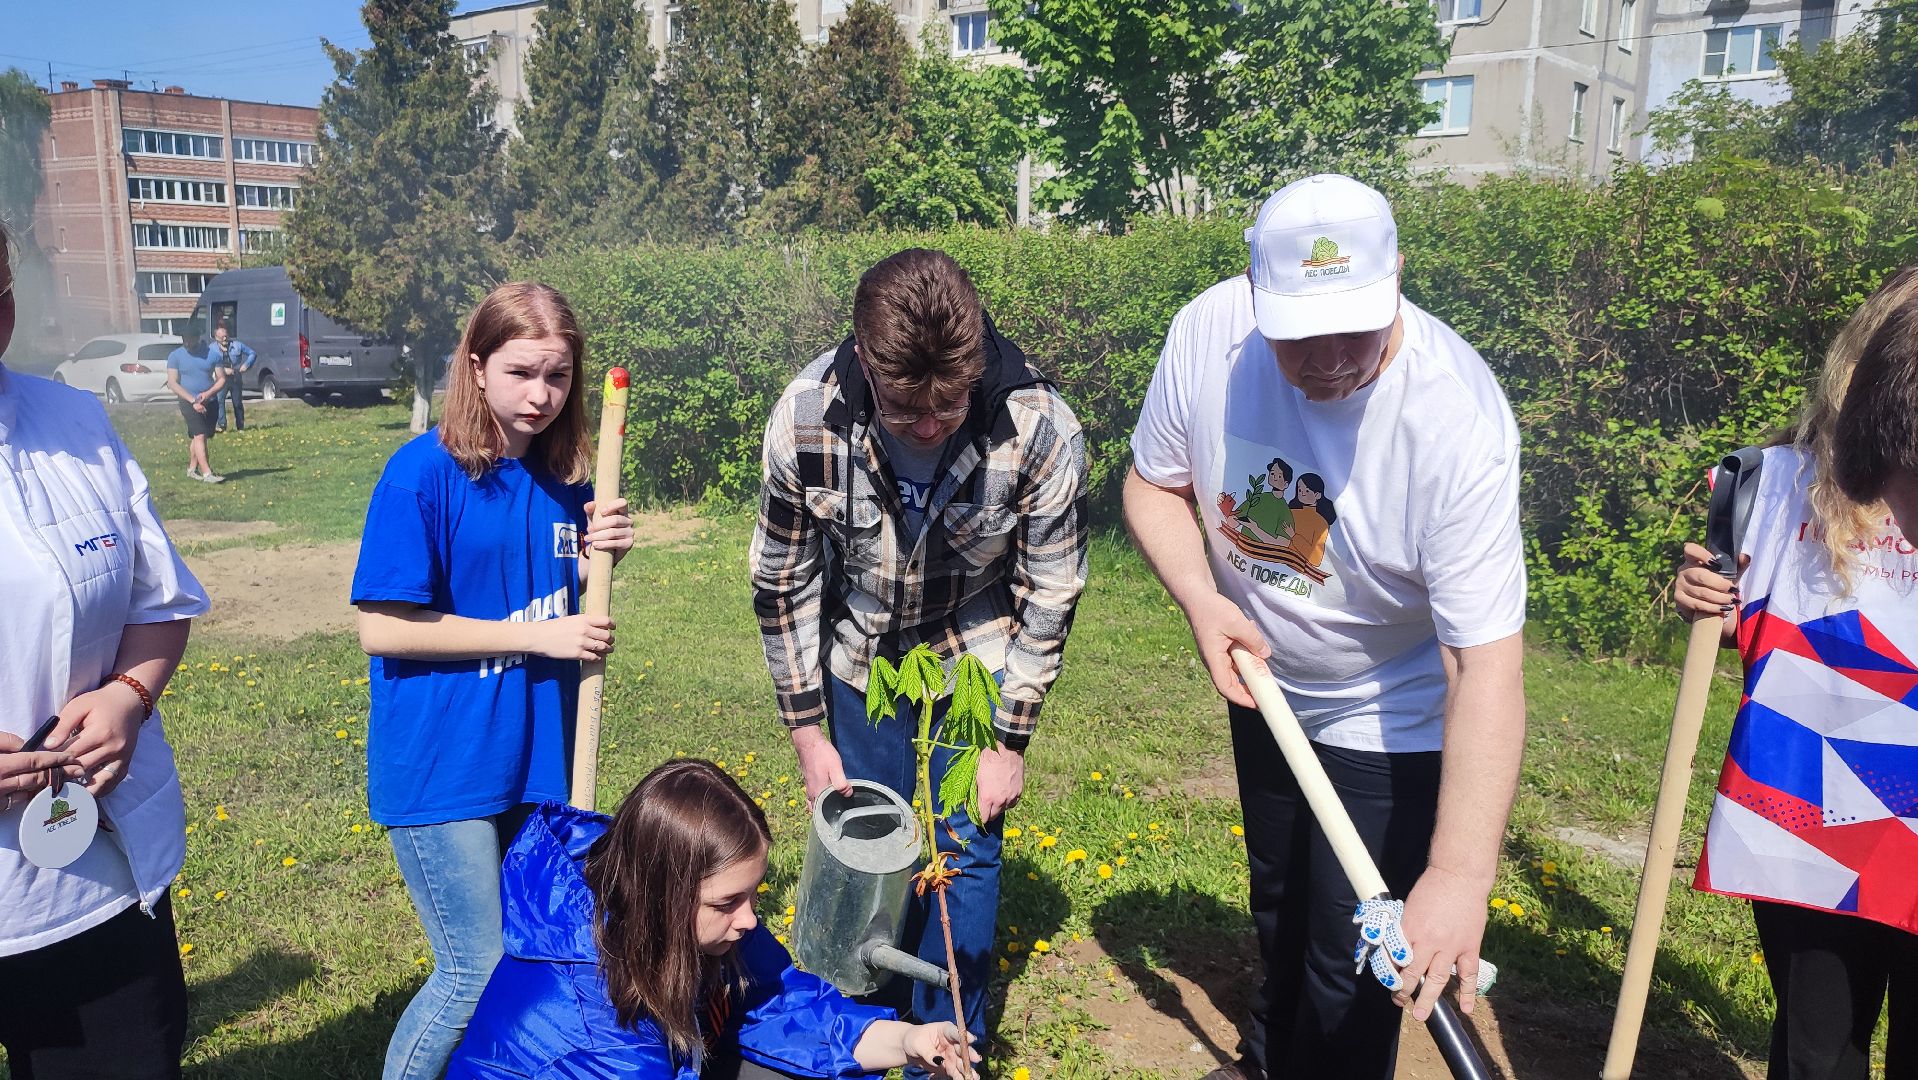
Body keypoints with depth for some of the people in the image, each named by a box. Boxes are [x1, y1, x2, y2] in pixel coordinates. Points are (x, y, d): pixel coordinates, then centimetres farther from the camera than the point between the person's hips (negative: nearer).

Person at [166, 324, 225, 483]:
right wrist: (193, 401, -15)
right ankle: (207, 473, -21)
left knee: (198, 436, 11)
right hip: (189, 402, -3)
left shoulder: (212, 354, 4)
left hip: (210, 401, 3)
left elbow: (222, 379, 6)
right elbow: (173, 383, -6)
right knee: (199, 435, -14)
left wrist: (209, 393, -13)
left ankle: (192, 468, 24)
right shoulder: (175, 356, -2)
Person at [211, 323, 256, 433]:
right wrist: (224, 370, -21)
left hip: (236, 378, 1)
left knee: (238, 403, 9)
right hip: (221, 379, -1)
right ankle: (221, 425, -17)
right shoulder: (212, 348, -2)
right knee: (218, 400, -18)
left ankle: (240, 427, 19)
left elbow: (252, 354, 9)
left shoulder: (237, 345, 1)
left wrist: (246, 365, -6)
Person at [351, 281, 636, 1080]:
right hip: (442, 767, -6)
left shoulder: (564, 477, 4)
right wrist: (535, 634, -18)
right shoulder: (425, 472, -14)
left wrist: (603, 558, -7)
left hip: (535, 758, 6)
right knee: (479, 975, 0)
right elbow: (383, 628, -17)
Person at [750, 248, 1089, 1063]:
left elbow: (1049, 598, -15)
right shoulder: (805, 421, -28)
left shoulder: (1043, 431, -30)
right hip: (859, 664, 1)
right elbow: (782, 582, -11)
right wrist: (807, 732, -6)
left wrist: (1010, 742, -10)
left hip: (978, 666, -1)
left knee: (964, 850, 3)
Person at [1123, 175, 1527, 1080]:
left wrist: (1460, 875, -41)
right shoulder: (1208, 332, -23)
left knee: (1352, 968, 3)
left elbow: (1486, 664, -36)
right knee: (1276, 902, 27)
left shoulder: (1458, 419, -35)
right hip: (1265, 682, 5)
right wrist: (1201, 597, -23)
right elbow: (1153, 482, -5)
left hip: (1394, 722, -5)